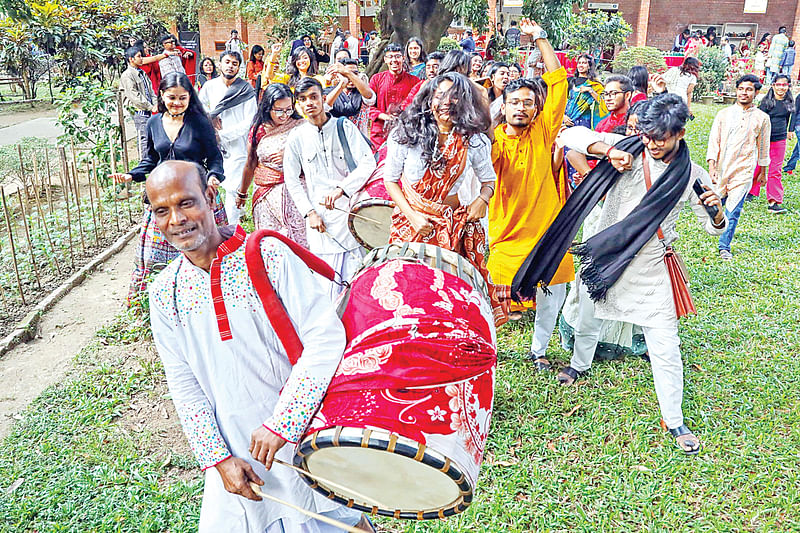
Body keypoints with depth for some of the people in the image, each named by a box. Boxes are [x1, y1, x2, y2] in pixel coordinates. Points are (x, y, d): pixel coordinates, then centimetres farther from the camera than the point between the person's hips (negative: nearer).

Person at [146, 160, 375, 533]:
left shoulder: (269, 255, -13)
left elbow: (326, 338, -20)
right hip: (234, 450, 3)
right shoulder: (164, 294, 0)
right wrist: (218, 458, -6)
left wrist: (280, 423, -23)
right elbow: (184, 386, 2)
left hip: (303, 432, -3)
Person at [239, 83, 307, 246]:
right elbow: (250, 164, 14)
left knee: (299, 240, -5)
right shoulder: (258, 130, 4)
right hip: (266, 194, 2)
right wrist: (242, 193, 22)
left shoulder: (300, 126, -1)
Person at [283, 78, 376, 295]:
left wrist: (341, 189, -19)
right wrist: (309, 212, -3)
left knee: (356, 272, 1)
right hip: (320, 216, 0)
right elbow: (292, 180, 8)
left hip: (351, 209, 0)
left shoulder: (344, 126, 3)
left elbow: (368, 163, -6)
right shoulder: (297, 137, 5)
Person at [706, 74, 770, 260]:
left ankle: (724, 247, 6)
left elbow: (763, 147, 13)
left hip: (743, 171, -1)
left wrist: (763, 172, 18)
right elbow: (713, 141, 1)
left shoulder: (762, 118, 4)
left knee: (733, 211, -6)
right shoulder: (724, 114, 4)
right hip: (721, 168, 1)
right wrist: (711, 166, -9)